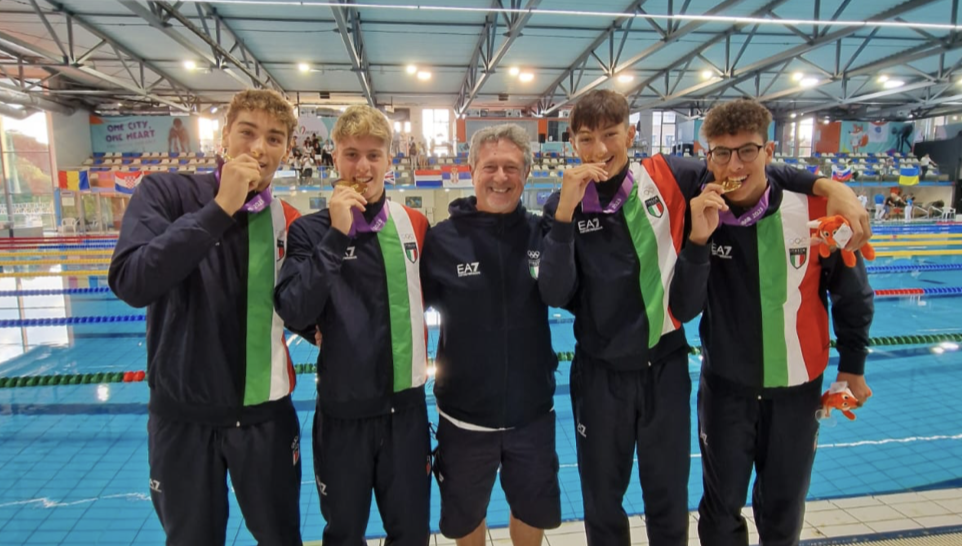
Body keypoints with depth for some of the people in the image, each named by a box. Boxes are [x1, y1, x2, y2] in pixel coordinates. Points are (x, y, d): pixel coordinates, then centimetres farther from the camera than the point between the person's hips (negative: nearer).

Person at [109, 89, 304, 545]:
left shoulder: (290, 221, -2)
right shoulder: (164, 192, -8)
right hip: (182, 413, -1)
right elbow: (131, 283, -25)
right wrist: (220, 208, -25)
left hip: (266, 412, 2)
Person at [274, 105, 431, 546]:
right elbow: (294, 314, -20)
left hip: (406, 404, 2)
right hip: (343, 409, -1)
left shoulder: (414, 224, -1)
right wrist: (337, 235, -24)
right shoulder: (311, 230, -8)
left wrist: (422, 358, 4)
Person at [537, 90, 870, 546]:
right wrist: (567, 212, -25)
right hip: (601, 374, 0)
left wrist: (827, 185, -12)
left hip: (667, 366, 0)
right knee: (602, 503, 19)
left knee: (669, 499, 19)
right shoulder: (563, 206, -7)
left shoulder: (667, 176, -6)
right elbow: (555, 296, -17)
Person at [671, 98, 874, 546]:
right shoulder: (698, 217, -13)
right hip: (726, 388, 1)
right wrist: (698, 240, -32)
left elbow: (852, 292, 0)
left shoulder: (815, 210, -16)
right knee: (721, 509, 16)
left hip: (796, 388, 0)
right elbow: (683, 310, -19)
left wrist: (852, 365, 7)